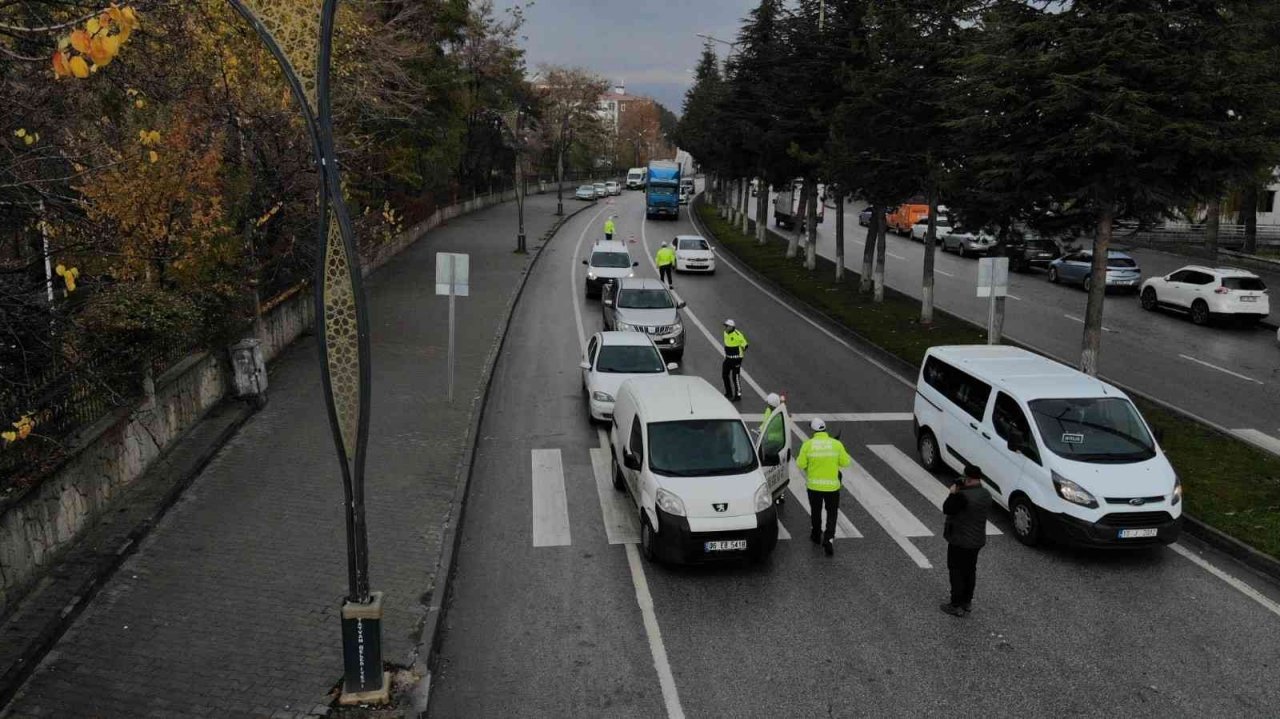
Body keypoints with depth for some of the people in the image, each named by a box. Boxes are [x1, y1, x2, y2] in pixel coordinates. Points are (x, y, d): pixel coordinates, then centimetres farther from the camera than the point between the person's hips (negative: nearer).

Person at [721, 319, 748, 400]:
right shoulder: (725, 333, 3)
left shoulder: (737, 335, -22)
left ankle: (738, 395, 9)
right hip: (728, 358, 8)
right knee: (724, 375, 14)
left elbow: (744, 345, -14)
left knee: (735, 377, -4)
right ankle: (728, 393, 31)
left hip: (736, 359, -8)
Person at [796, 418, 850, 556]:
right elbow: (845, 462, -1)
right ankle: (829, 538, -6)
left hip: (814, 486, 1)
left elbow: (800, 464, -7)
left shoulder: (808, 445, -10)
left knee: (815, 511, 20)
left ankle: (816, 535, 36)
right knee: (832, 513, 9)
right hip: (832, 486, -1)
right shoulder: (836, 444, -8)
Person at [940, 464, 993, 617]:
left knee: (957, 572, 4)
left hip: (960, 541, -8)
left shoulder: (963, 496, -27)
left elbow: (947, 509, -19)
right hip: (977, 540, 8)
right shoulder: (986, 495, 1)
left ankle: (956, 606, 10)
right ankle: (967, 602, 31)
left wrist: (953, 493, -7)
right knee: (970, 570, 20)